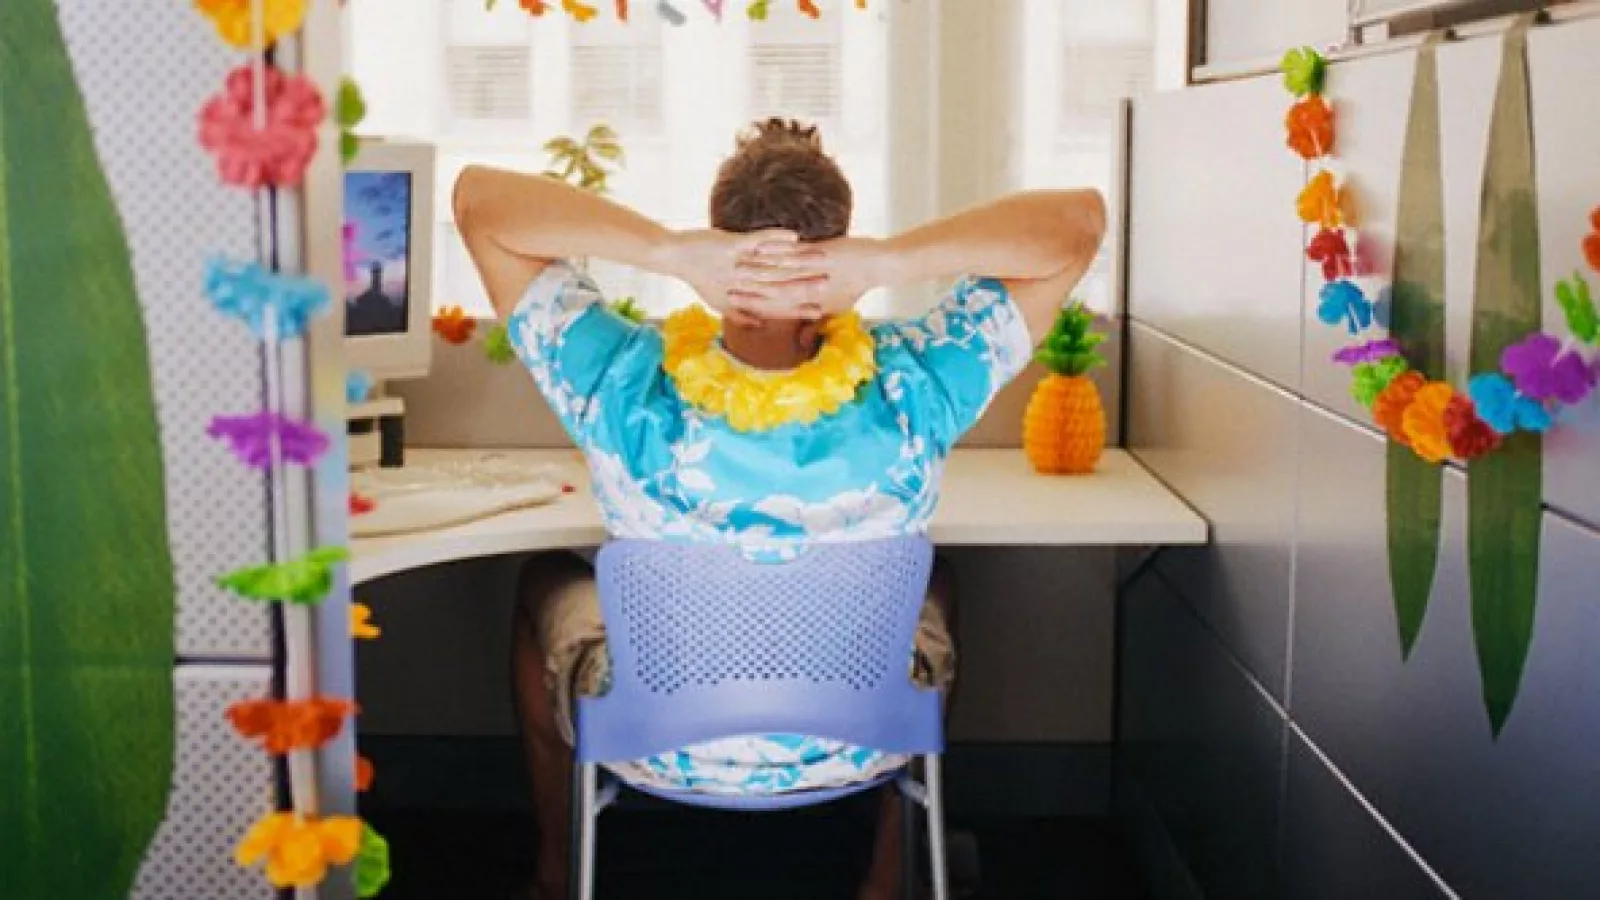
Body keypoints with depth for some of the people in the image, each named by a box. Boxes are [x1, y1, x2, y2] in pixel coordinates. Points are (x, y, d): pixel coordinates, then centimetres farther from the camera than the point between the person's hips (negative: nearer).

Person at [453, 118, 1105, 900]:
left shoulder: (627, 387, -31)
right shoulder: (909, 390, -29)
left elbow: (478, 197, -23)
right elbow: (1079, 219, -21)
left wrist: (667, 251, -36)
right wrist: (893, 260, -35)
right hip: (858, 750, 1)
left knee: (546, 585, 30)